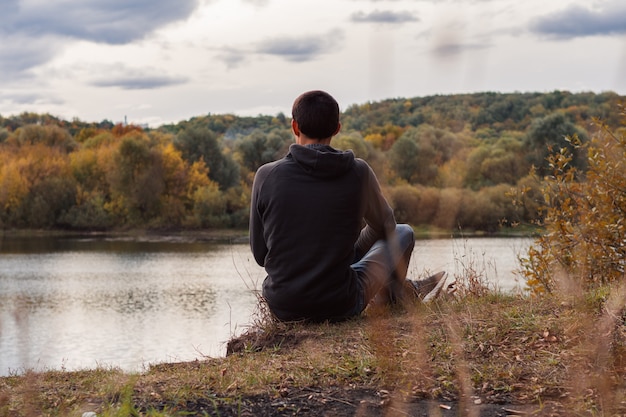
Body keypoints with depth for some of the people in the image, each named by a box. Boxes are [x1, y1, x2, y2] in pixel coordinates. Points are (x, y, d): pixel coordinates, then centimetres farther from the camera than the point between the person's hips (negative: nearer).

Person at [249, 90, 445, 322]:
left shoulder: (267, 176, -8)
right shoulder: (358, 173, -8)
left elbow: (260, 254, 3)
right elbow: (385, 226, 12)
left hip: (281, 308, 2)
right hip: (339, 306, -2)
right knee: (403, 233, 21)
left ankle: (406, 288, 53)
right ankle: (393, 293, 49)